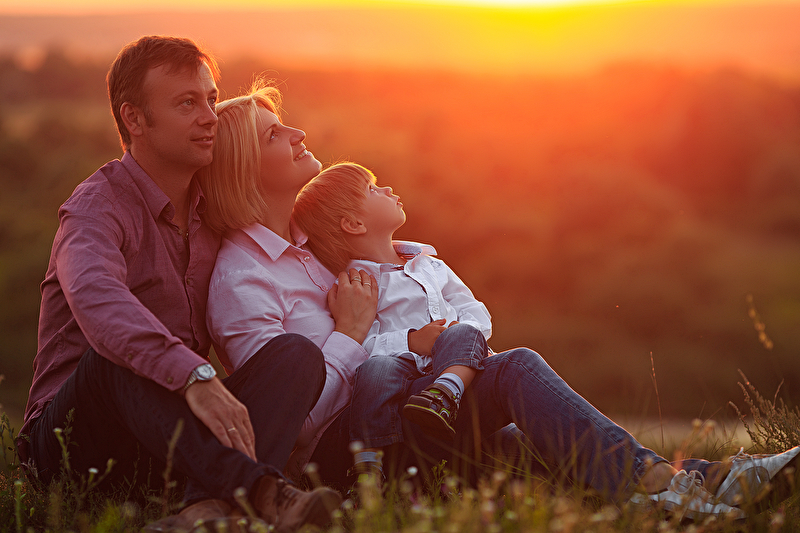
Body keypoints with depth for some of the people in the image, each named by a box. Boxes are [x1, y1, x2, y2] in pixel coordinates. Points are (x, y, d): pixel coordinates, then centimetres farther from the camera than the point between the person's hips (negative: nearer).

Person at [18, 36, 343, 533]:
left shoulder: (212, 208, 12)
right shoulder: (98, 205, -11)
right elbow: (95, 298, -35)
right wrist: (196, 376, -49)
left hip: (174, 444, 6)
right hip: (70, 442, -5)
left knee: (298, 351, -19)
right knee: (118, 350, -36)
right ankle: (254, 490, -50)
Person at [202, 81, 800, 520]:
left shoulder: (308, 238, 18)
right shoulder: (239, 279, -10)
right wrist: (352, 331, -12)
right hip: (330, 452, -8)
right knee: (517, 369, -23)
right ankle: (654, 484, -35)